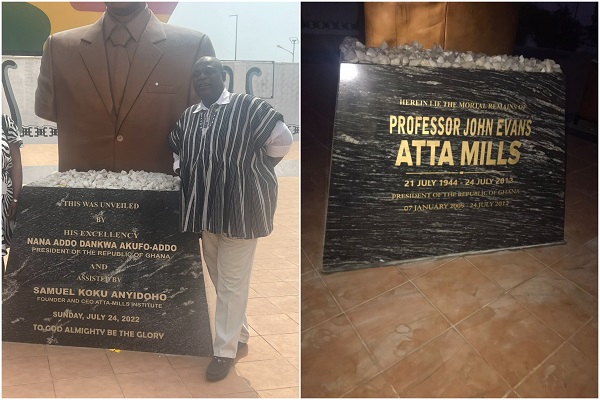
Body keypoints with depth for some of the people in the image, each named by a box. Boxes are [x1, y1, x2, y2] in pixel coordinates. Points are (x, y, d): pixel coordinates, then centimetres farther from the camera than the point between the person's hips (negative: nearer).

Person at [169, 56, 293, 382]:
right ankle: (240, 335, 35)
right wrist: (183, 173, 9)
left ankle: (225, 351, 10)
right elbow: (176, 150, 26)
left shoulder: (247, 107, -10)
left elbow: (283, 140, -8)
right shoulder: (188, 117, 11)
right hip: (205, 208, 7)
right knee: (219, 278, 17)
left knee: (232, 283, -1)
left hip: (240, 207, -7)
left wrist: (255, 172, -4)